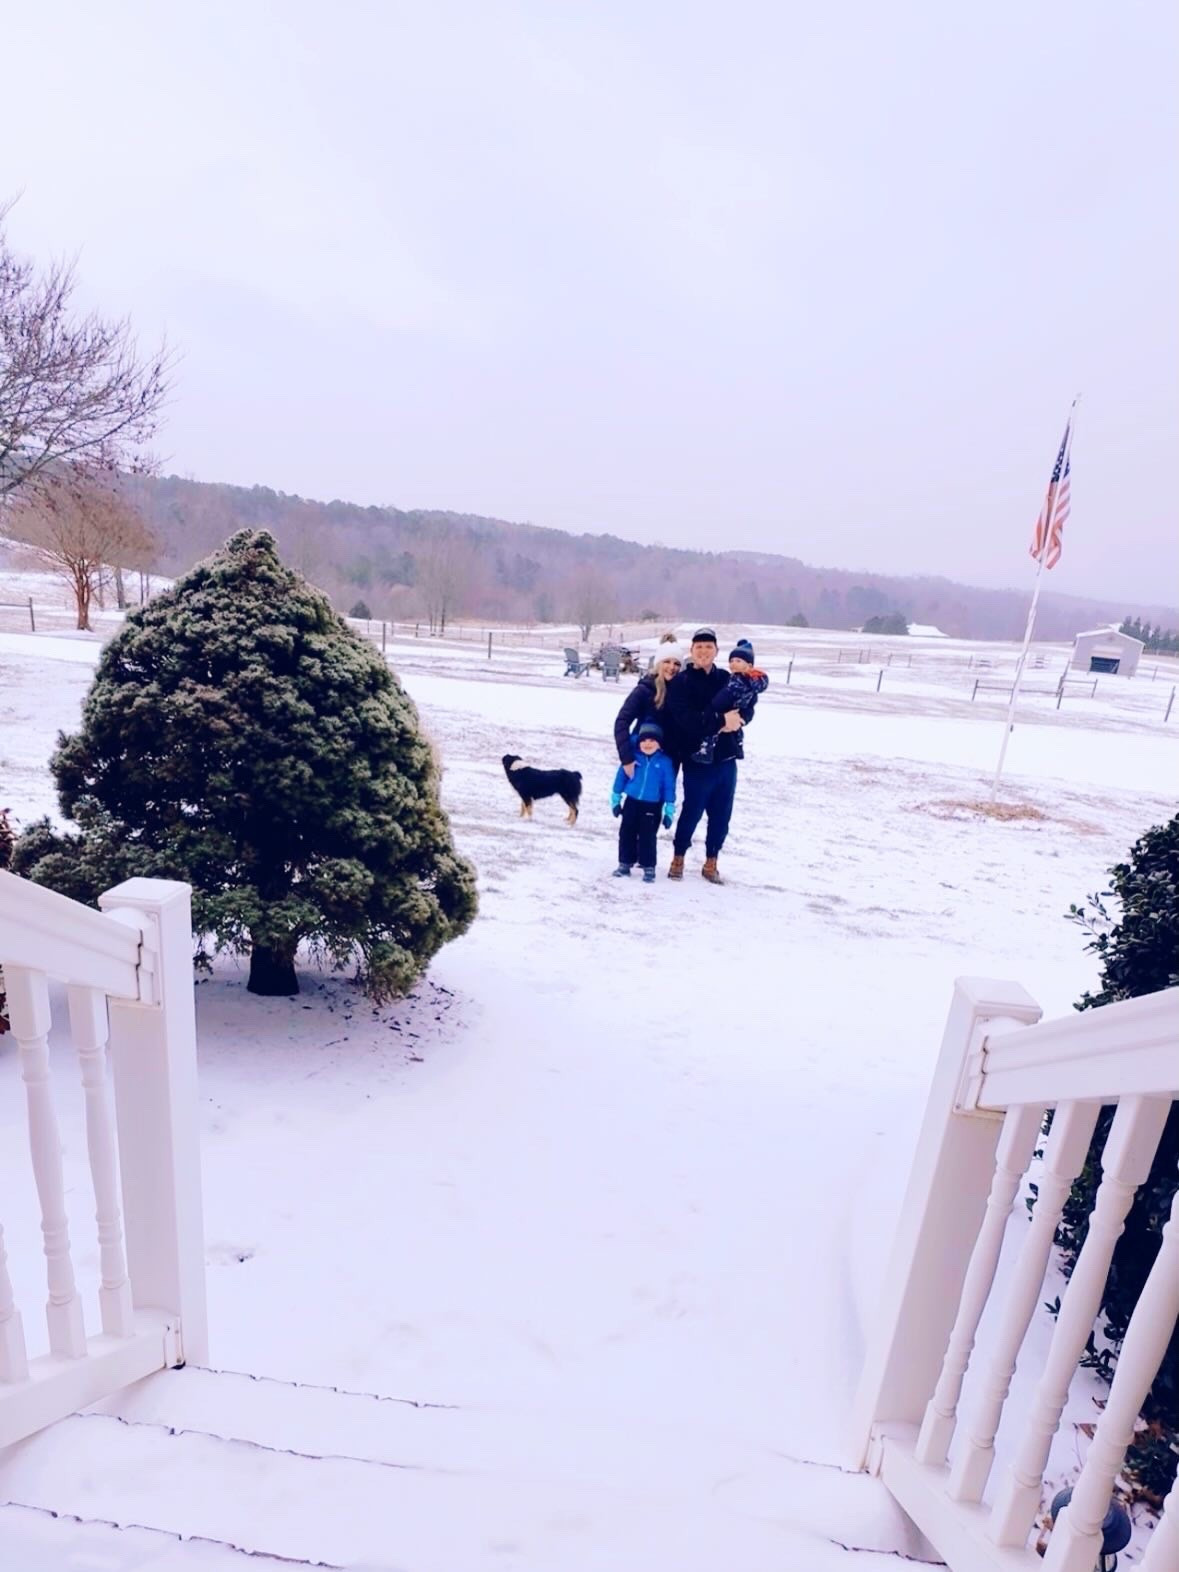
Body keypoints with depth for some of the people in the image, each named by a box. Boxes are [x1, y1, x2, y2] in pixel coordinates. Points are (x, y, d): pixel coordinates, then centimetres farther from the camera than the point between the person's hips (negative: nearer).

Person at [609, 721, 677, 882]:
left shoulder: (665, 762, -8)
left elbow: (669, 786, -4)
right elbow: (621, 777, 5)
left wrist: (669, 810, -4)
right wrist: (615, 799, 8)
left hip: (652, 806, -3)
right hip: (631, 802, 3)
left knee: (647, 837, 0)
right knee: (626, 834, 9)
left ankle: (648, 867, 12)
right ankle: (625, 864, 22)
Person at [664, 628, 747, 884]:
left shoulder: (728, 679, 8)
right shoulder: (680, 682, -4)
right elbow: (686, 719, -17)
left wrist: (734, 721, -17)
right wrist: (720, 720, -23)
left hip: (726, 758, 4)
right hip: (698, 759, -4)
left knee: (721, 814, 10)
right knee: (692, 811, 4)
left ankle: (711, 862, 26)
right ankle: (678, 858, 25)